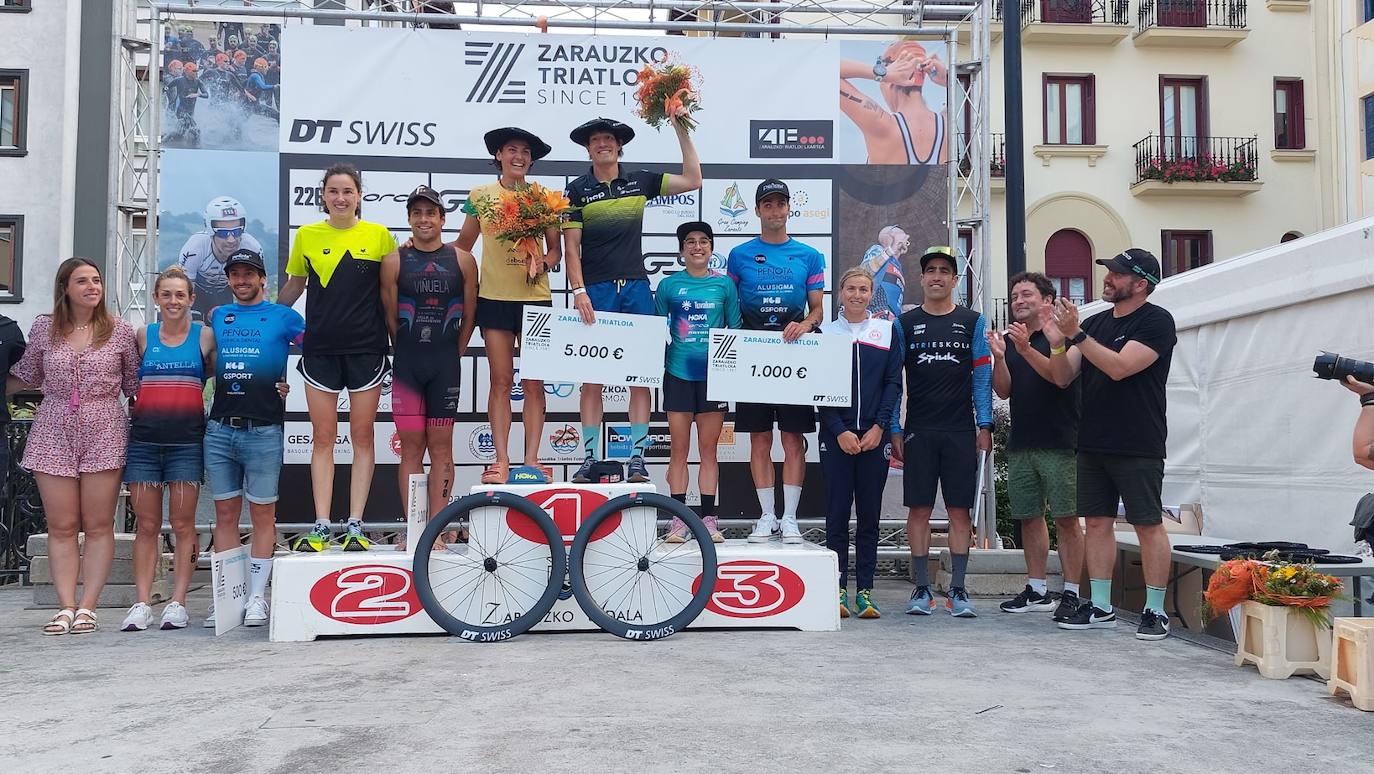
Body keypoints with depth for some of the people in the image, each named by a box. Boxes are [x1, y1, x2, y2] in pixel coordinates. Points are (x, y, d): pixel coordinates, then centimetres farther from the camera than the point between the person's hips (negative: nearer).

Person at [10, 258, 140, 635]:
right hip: (54, 434, 2)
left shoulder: (120, 331, 3)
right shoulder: (43, 328, 7)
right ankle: (65, 607, 5)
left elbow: (134, 384, 9)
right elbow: (25, 376, 20)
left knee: (98, 525, -1)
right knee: (61, 527, 1)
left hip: (104, 434, -1)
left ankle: (87, 607, 4)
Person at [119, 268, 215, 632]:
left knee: (183, 524, 1)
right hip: (144, 440, 2)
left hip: (187, 441, -2)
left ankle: (178, 603, 6)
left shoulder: (204, 336, 6)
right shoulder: (143, 336, 11)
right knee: (146, 525, 4)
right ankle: (142, 604, 8)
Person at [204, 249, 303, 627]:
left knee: (262, 515, 1)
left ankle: (256, 597, 6)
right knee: (225, 515, 6)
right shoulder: (218, 317, 17)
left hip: (263, 432, -4)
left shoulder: (283, 316, 5)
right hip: (219, 429, 4)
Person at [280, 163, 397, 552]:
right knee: (323, 437, 4)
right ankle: (321, 527, 8)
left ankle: (355, 526, 8)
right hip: (320, 348, 1)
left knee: (362, 436, 3)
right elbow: (293, 286, 17)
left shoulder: (378, 235, 2)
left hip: (366, 348, -1)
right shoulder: (307, 236, 6)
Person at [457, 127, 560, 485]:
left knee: (534, 383, -1)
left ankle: (531, 460, 4)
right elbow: (464, 243, 14)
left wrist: (543, 263, -13)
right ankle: (501, 461, 5)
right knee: (501, 382, 2)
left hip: (535, 298, 0)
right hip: (495, 298, 1)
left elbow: (556, 249, 8)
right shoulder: (481, 195, 8)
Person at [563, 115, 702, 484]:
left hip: (636, 288, 2)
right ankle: (589, 458, 7)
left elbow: (692, 180, 9)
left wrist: (681, 130, 5)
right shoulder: (577, 189, 4)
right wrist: (578, 291, -12)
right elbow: (571, 246, 0)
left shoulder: (640, 181, 9)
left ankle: (637, 458, 6)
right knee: (592, 376, 0)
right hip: (595, 289, -1)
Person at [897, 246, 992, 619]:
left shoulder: (973, 322, 8)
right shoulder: (905, 323, 7)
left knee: (960, 509, 2)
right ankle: (922, 590, 10)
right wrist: (893, 430, 0)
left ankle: (958, 590, 9)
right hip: (918, 431, 0)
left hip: (961, 431, 0)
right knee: (919, 508, 1)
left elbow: (982, 377, 7)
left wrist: (985, 426, -1)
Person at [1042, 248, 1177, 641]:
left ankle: (1155, 612, 5)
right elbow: (1063, 377, 9)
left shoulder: (1156, 321, -5)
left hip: (1138, 446, -7)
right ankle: (1101, 607, 15)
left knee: (1148, 525, -2)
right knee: (1098, 523, 8)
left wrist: (1076, 335, -21)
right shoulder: (1095, 323, 15)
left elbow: (1120, 367, -19)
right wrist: (1057, 343, -8)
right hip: (1093, 443, 7)